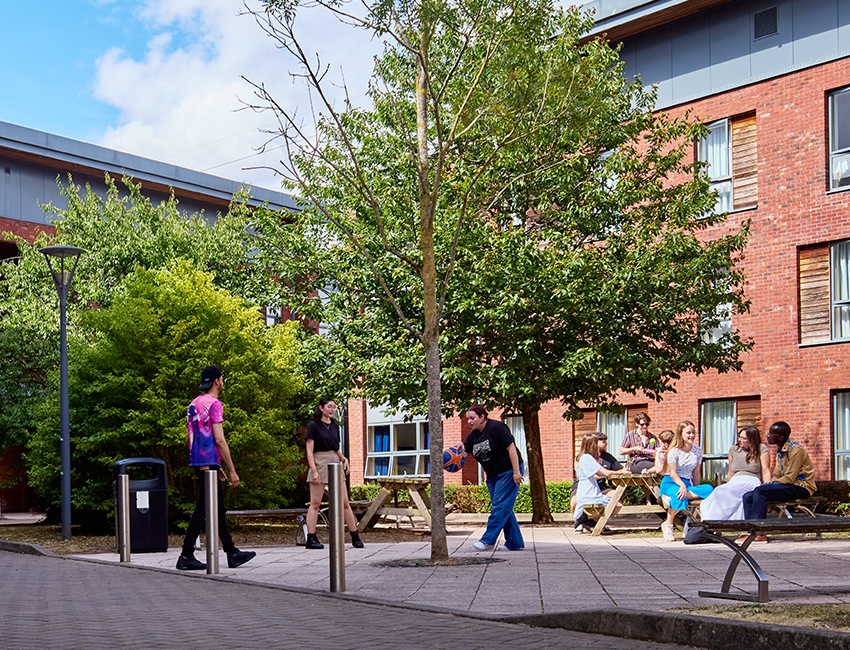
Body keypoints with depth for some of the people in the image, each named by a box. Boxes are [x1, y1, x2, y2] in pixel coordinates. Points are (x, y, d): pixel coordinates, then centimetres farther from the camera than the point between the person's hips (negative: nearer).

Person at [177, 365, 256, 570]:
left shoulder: (194, 404, 17)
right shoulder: (214, 404, -11)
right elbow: (219, 440, -16)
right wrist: (232, 471, -12)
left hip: (198, 462, 10)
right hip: (209, 462, -10)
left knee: (219, 509, 13)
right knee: (202, 510, -7)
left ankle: (232, 553, 18)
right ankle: (186, 556, -6)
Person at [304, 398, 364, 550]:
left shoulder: (335, 426, 15)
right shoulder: (313, 426, -3)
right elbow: (309, 451, -7)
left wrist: (343, 458, 3)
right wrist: (314, 471, -17)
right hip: (319, 464, -5)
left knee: (344, 502, 3)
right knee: (315, 503, -3)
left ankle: (355, 537, 6)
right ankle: (311, 539, 0)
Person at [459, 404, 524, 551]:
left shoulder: (496, 427, -14)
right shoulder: (473, 435, 8)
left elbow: (511, 448, -17)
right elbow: (463, 452, 0)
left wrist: (516, 471, -22)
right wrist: (460, 448, -25)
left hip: (508, 472, -9)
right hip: (492, 476, 9)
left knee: (500, 506, -11)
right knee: (504, 508, 8)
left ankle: (488, 540, -11)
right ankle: (515, 543, 12)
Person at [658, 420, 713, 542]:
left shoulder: (698, 450, 12)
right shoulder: (674, 451, -5)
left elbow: (696, 473, 14)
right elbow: (672, 473, -13)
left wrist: (696, 490, 0)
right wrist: (682, 485, -30)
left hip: (686, 483, 5)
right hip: (670, 483, -5)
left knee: (708, 489, -28)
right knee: (680, 498, -41)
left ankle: (672, 497, -30)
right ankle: (668, 524, -18)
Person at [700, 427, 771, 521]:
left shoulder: (761, 449, 10)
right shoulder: (734, 450, 23)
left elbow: (766, 472, 4)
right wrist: (727, 486, 17)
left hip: (752, 481, -4)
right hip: (734, 482, 4)